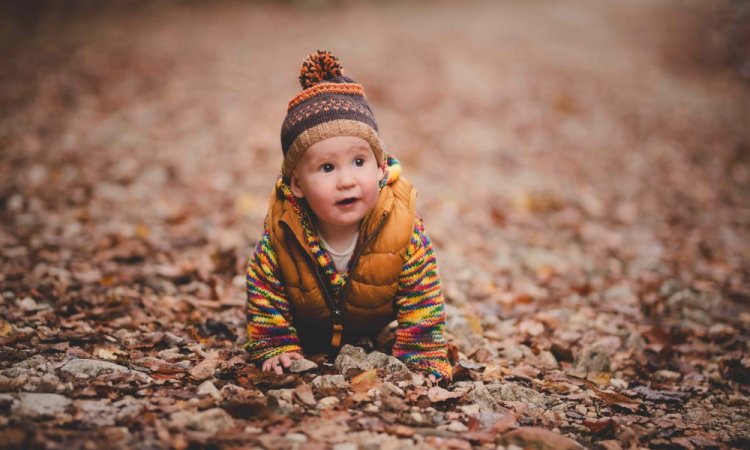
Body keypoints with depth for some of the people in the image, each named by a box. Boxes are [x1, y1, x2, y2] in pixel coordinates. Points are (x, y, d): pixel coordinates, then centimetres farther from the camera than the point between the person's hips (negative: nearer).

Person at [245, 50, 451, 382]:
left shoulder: (405, 230, -38)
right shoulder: (282, 231, -36)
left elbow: (421, 298, -24)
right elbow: (265, 289, -19)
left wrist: (422, 359, -26)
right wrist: (277, 346, -19)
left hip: (372, 326, 0)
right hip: (306, 327, 0)